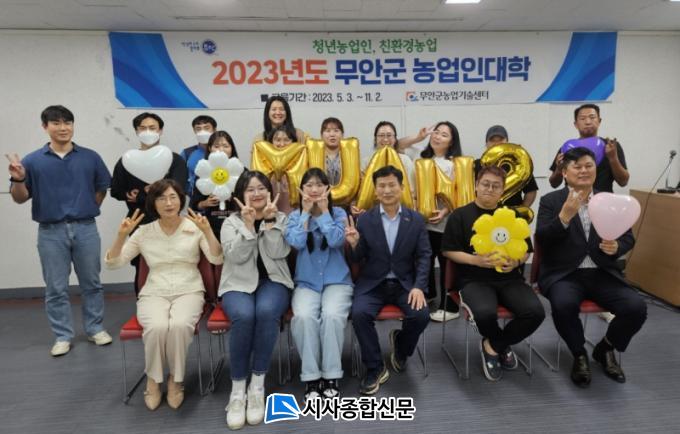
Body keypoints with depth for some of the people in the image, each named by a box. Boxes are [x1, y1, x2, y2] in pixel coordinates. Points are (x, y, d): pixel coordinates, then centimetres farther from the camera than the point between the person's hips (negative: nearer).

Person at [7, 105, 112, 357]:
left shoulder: (90, 157, 2)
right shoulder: (33, 161, -1)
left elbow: (102, 188, 11)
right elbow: (20, 198, 2)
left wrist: (88, 209, 3)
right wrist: (18, 180, -17)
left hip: (86, 228, 1)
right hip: (51, 232, 0)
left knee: (91, 283, 11)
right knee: (56, 288, 8)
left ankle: (95, 329, 25)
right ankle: (63, 336, 21)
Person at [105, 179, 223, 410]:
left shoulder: (194, 227, 1)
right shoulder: (144, 232, 6)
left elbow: (217, 260, -9)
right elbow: (112, 263, 5)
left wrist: (207, 231, -23)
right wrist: (122, 235, -10)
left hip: (189, 292, -1)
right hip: (154, 294, 1)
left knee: (179, 325, -34)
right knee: (157, 326, -32)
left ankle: (175, 379, -7)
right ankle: (153, 379, -3)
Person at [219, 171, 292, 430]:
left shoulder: (281, 218, 8)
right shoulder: (231, 222, 7)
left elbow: (278, 253, -8)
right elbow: (237, 256, -10)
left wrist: (269, 220, -14)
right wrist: (248, 222, -16)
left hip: (272, 281, 0)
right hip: (238, 284, 0)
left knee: (266, 311, -34)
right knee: (244, 315, -33)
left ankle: (257, 385, -19)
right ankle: (237, 389, -17)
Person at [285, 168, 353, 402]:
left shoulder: (338, 213, 4)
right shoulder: (295, 215, 7)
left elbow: (336, 240, -15)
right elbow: (296, 242, -13)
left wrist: (324, 211, -8)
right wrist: (306, 212, -7)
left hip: (337, 281, 0)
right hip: (306, 283, 1)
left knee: (332, 315, -31)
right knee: (303, 317, -30)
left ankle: (332, 375, -13)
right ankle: (311, 377, -14)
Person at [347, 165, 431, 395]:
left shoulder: (416, 219, 2)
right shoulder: (365, 219, -1)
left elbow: (424, 256, 0)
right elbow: (358, 260, 1)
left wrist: (418, 286, -15)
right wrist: (354, 244, -22)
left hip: (405, 283, 1)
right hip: (372, 283, 0)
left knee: (421, 315, -25)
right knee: (359, 313, -28)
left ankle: (399, 345, 12)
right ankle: (375, 368, -4)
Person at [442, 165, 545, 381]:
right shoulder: (460, 215, 2)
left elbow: (527, 249, 17)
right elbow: (448, 251, -1)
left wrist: (517, 261, -7)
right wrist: (476, 260, -16)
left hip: (509, 278, 4)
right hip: (474, 279, -4)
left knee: (535, 312, -22)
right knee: (485, 313, -33)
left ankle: (493, 345, 4)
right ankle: (503, 345, 6)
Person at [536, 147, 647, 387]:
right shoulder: (550, 201, 1)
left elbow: (628, 238, 10)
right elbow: (541, 240, -9)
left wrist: (616, 247, -14)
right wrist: (564, 216, -23)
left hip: (602, 274, 4)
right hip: (564, 274, -3)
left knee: (636, 307, -18)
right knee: (564, 304, -33)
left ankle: (605, 349, 13)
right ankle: (579, 355, -2)